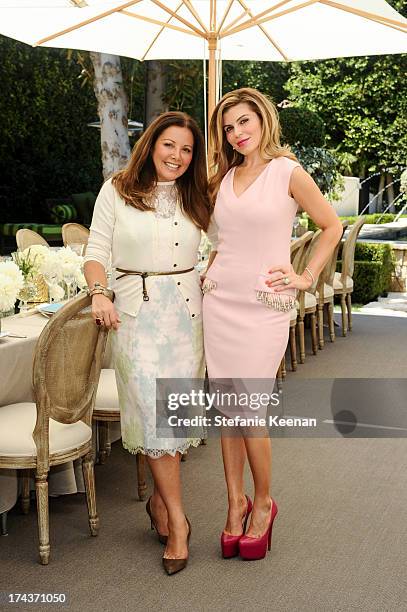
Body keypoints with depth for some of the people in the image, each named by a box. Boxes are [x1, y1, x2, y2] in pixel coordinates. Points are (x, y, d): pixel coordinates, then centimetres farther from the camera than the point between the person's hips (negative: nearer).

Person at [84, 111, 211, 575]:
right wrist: (98, 293, -13)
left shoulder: (195, 198, 13)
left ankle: (160, 499, 25)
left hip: (186, 308, 3)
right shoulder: (117, 191, 3)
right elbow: (97, 250, 2)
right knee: (153, 409, -9)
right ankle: (177, 521, 2)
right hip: (136, 309, -3)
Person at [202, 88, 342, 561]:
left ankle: (262, 503, 20)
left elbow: (332, 227, 4)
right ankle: (235, 503, 22)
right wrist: (210, 272, 12)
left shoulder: (288, 172, -2)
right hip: (219, 302, 5)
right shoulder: (225, 177, 12)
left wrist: (307, 277, -2)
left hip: (263, 307, -5)